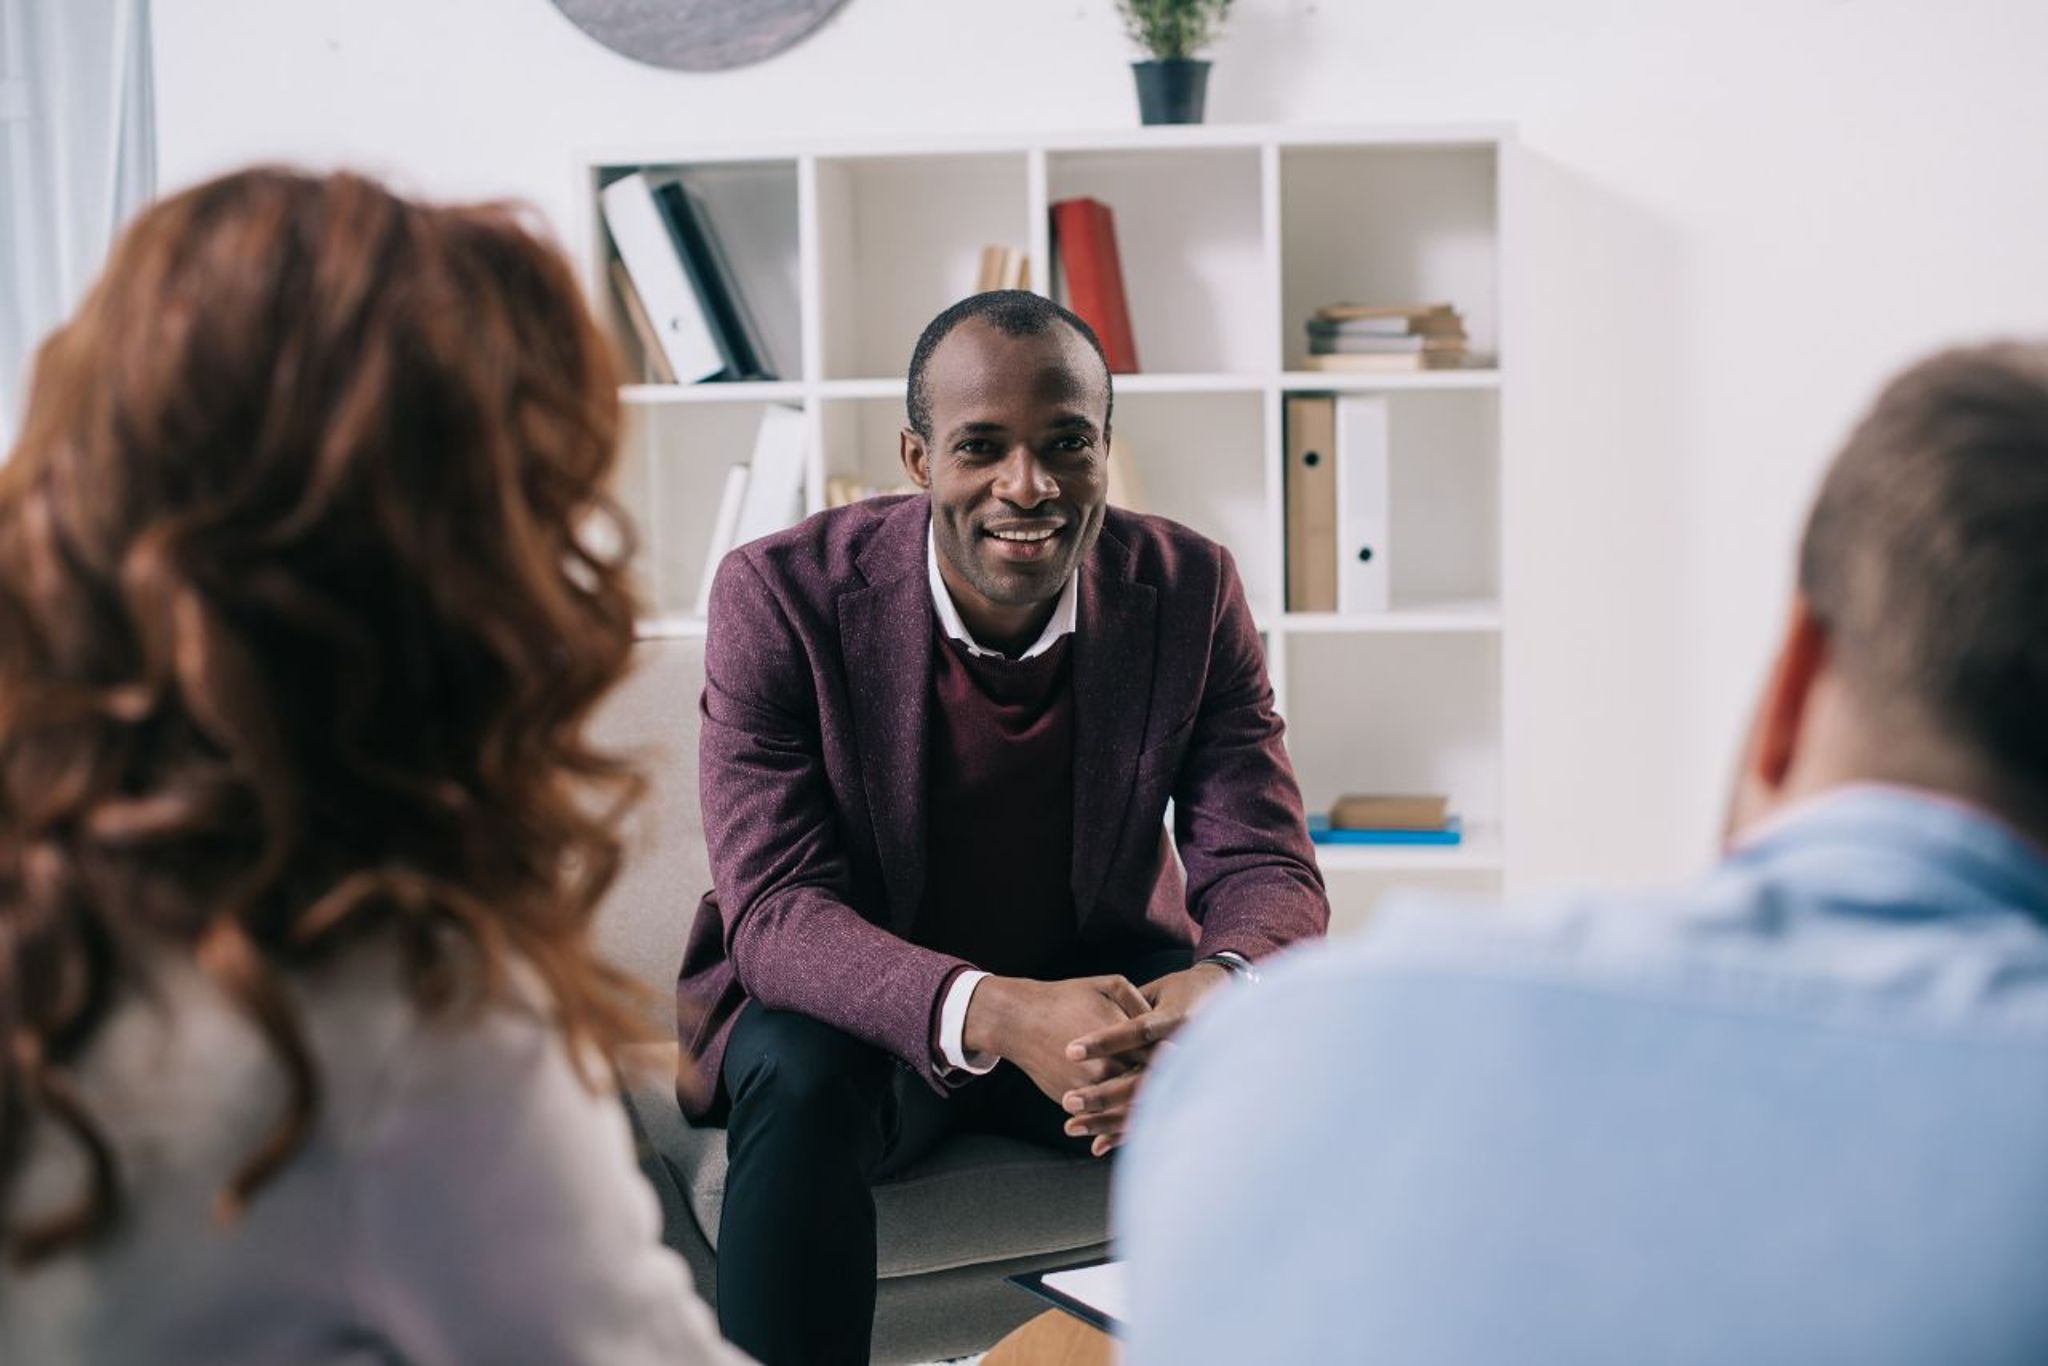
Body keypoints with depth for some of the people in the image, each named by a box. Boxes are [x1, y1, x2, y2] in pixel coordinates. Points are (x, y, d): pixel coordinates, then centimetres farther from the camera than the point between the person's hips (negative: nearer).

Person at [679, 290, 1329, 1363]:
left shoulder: (1190, 590, -9)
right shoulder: (780, 593, -18)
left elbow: (1263, 868, -11)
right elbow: (774, 906, -24)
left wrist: (1218, 987, -38)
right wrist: (994, 1013, -44)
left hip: (1104, 988, 3)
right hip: (847, 1002, -2)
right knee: (799, 1081, -35)